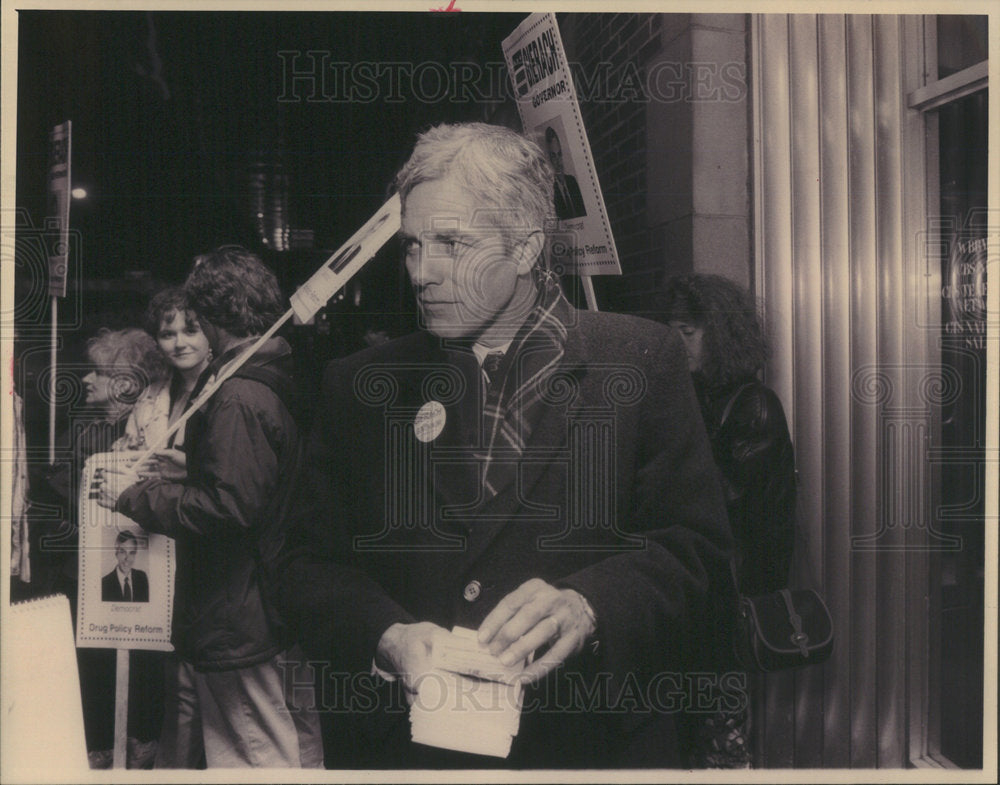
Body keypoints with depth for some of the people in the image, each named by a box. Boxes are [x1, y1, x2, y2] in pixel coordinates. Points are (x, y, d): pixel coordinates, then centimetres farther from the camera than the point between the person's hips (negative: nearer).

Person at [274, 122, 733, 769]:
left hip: (592, 742, -1)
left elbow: (695, 542, -7)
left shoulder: (641, 360, -2)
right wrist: (386, 637, -17)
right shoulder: (358, 385, 5)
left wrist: (586, 606, -24)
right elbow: (310, 560, 2)